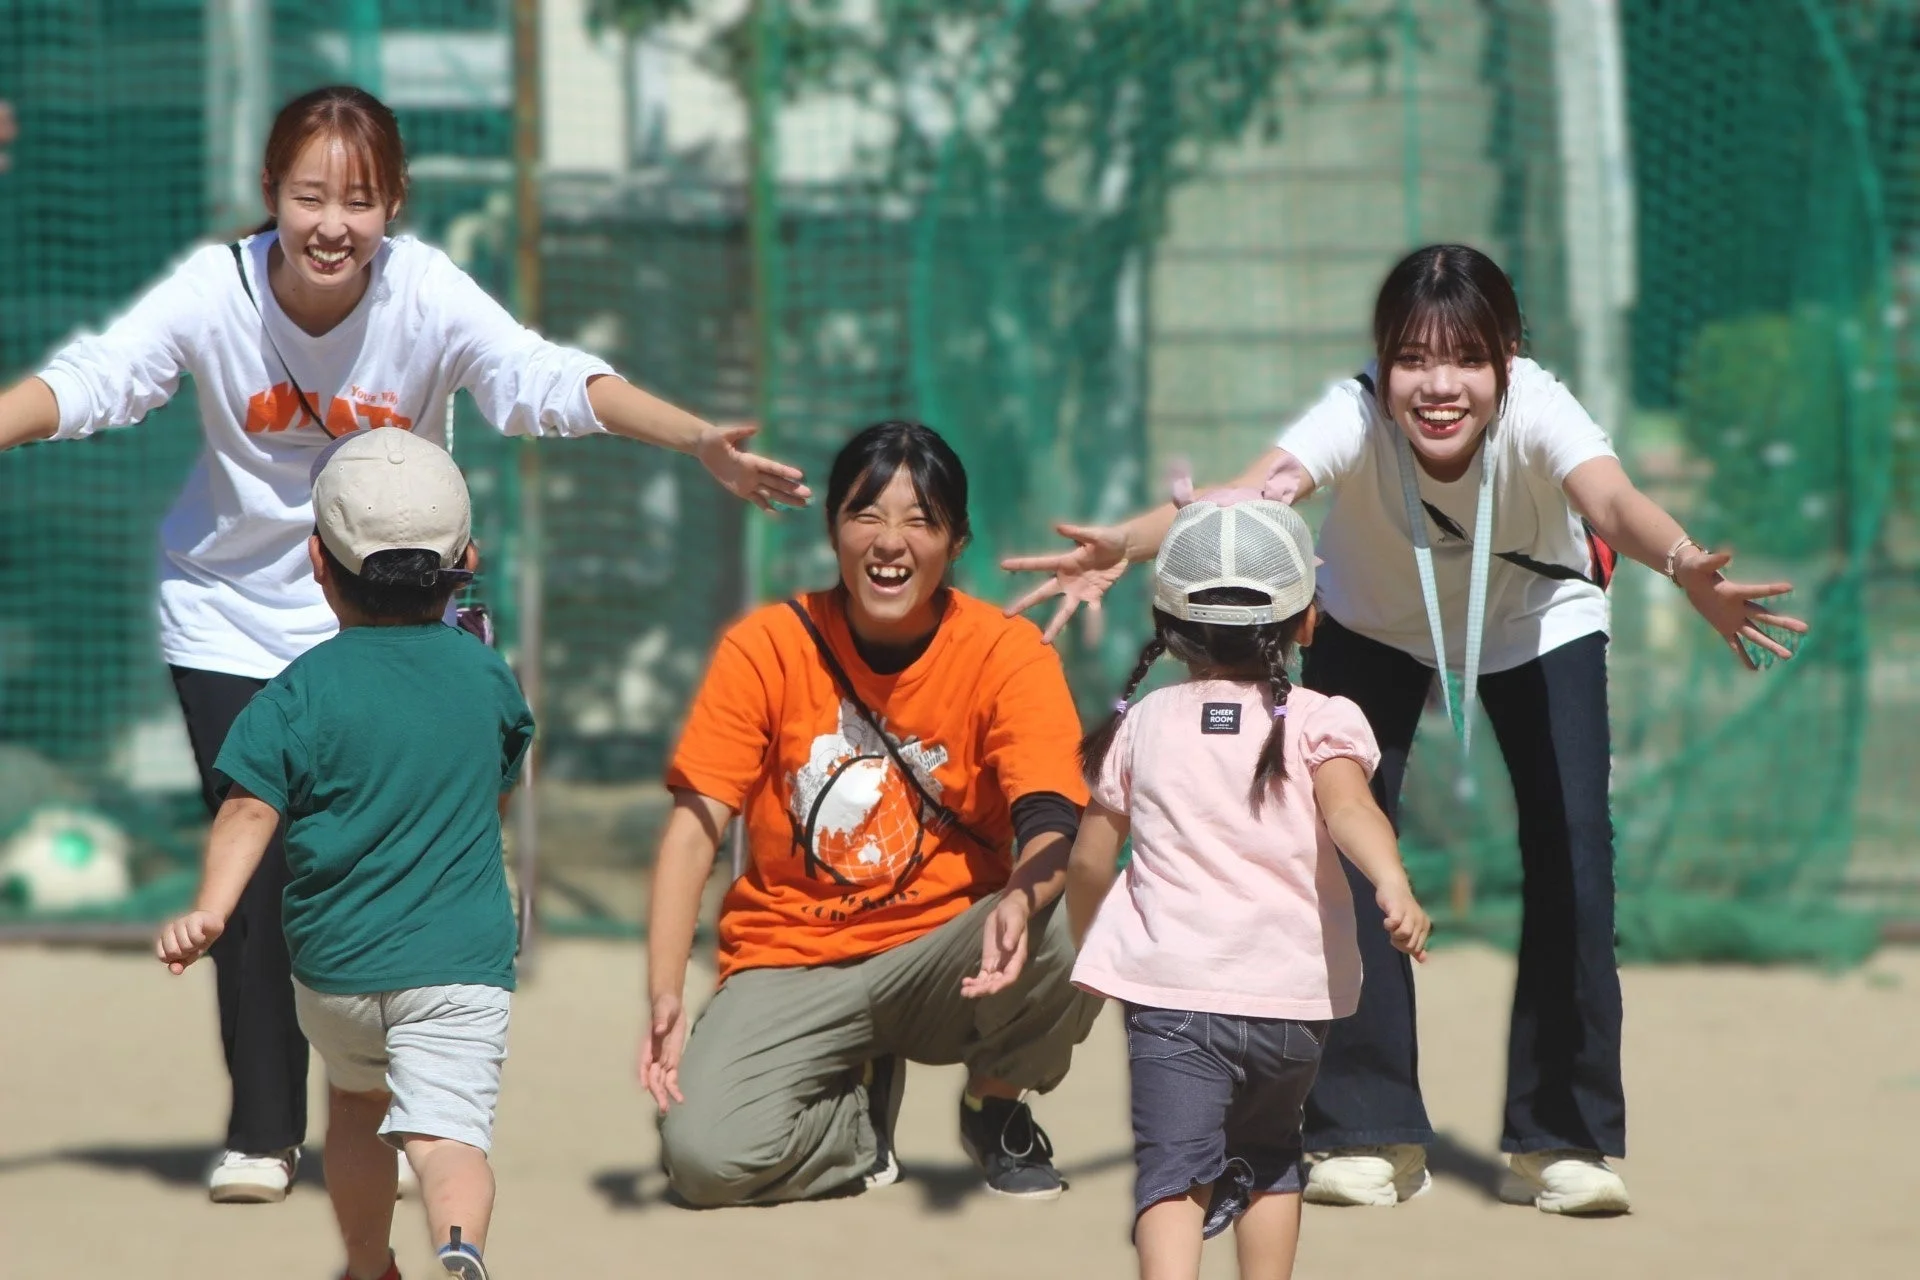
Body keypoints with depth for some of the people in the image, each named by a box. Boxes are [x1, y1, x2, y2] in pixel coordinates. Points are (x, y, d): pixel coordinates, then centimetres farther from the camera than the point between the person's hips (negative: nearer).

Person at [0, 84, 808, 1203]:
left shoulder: (429, 296, -21)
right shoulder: (218, 291, -19)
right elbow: (93, 378, -26)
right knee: (256, 873, -4)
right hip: (234, 617, 0)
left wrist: (699, 443, -44)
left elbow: (550, 382, -31)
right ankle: (263, 1133, 11)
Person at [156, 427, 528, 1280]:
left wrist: (209, 910, -20)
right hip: (462, 957, -1)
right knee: (447, 1126, -13)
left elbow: (250, 807, -14)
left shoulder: (303, 691, -4)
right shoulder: (487, 675, 6)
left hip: (336, 963, 1)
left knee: (357, 1102, 27)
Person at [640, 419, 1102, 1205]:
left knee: (1058, 943, -35)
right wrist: (665, 999, -25)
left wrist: (1022, 898, -47)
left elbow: (1050, 818, -21)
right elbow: (695, 826, -11)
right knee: (705, 1157, -26)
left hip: (941, 956, 0)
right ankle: (861, 1104, 11)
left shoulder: (1007, 654, -8)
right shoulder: (765, 649, -7)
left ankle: (998, 1109, 2)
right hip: (791, 961, 0)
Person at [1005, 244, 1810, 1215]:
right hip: (1375, 622, 1)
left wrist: (1687, 569, -78)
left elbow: (1611, 499, -56)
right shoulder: (1356, 417, -36)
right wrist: (1125, 546, -72)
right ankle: (1369, 1134, 3)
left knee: (1570, 838, -15)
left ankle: (1563, 1137, -1)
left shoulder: (1537, 413, -37)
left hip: (1538, 622, -1)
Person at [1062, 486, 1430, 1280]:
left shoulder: (1142, 725, 10)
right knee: (1267, 1153, 25)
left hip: (1173, 985, -1)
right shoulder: (1319, 722, 4)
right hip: (1293, 990, 1)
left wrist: (1084, 947, 32)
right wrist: (1393, 885, -32)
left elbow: (1088, 859, 14)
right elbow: (1349, 808, -17)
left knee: (1174, 1169, -11)